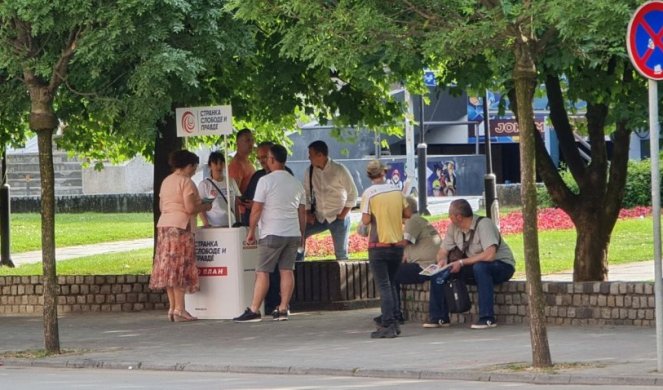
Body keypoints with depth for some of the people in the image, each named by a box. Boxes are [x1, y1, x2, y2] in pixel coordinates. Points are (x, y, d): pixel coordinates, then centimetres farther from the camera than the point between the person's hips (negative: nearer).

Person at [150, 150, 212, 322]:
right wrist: (205, 207, 0)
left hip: (164, 224, 8)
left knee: (169, 267, 7)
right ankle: (179, 309, -10)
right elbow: (190, 208, -16)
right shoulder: (186, 182, -9)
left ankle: (172, 307, 7)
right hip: (180, 226, -8)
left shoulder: (166, 181, 17)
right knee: (180, 267, -8)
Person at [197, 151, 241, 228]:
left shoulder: (231, 182, 12)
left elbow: (236, 205, 15)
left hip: (231, 225, 4)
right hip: (213, 226, -4)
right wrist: (206, 223, -17)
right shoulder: (204, 184, 0)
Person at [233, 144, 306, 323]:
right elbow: (302, 212, 15)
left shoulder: (265, 181, -8)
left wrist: (251, 230, 0)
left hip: (272, 234, -6)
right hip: (293, 233, 6)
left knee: (262, 272, -4)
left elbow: (256, 209, -9)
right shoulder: (296, 183, 11)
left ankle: (254, 311, -6)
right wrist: (302, 234, 23)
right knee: (287, 270, 6)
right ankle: (282, 309, 4)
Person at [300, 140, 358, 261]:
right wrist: (308, 213, -1)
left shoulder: (339, 170, -10)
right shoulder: (310, 172, 2)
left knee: (341, 254, -3)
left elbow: (353, 193, -6)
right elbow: (306, 194, 11)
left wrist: (343, 215, -10)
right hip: (319, 218, 4)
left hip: (338, 218, -4)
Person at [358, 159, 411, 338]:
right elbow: (408, 213, 8)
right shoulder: (396, 190, 3)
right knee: (391, 283, 17)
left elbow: (366, 220, -16)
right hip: (397, 243, 4)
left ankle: (388, 325, -9)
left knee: (384, 286, -3)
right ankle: (394, 323, 15)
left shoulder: (369, 193, -11)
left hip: (379, 245, -4)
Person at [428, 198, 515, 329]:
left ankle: (487, 318, -34)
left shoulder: (483, 224, -24)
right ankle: (439, 317, 1)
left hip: (502, 266, -7)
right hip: (474, 269, 7)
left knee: (480, 267, -39)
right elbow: (442, 252, 6)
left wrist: (461, 263, -30)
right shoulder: (453, 228, -2)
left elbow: (489, 255, -35)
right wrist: (442, 260, -19)